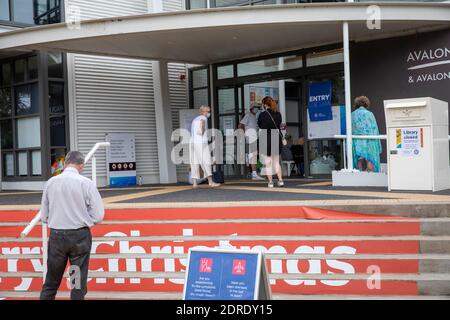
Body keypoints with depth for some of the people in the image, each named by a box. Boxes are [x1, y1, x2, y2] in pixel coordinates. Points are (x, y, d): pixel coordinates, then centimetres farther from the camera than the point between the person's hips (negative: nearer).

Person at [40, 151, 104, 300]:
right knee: (79, 283, 7)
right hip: (80, 236, -2)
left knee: (51, 282, 14)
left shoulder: (50, 183, 0)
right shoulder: (86, 183, -9)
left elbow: (44, 216, 4)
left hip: (56, 236, 3)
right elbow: (98, 217, -8)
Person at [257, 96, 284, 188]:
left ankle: (270, 182, 5)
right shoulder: (278, 114, 1)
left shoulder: (262, 115, -12)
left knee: (268, 163, 4)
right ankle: (280, 180, 6)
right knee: (276, 162, 15)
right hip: (277, 141, 4)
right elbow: (279, 125, 10)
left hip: (266, 141, -4)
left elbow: (259, 125, 3)